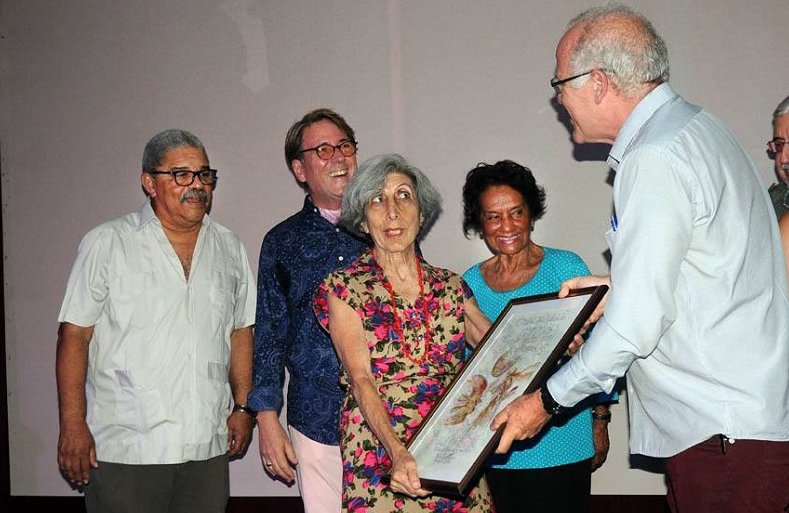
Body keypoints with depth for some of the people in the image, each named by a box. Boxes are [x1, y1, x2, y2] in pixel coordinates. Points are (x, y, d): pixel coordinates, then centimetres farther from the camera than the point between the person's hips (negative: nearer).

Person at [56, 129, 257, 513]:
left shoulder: (229, 248, 10)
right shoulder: (106, 244, -3)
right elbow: (74, 335, -5)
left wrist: (243, 407, 12)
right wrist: (73, 425, -10)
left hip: (208, 447, 4)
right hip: (125, 449, -4)